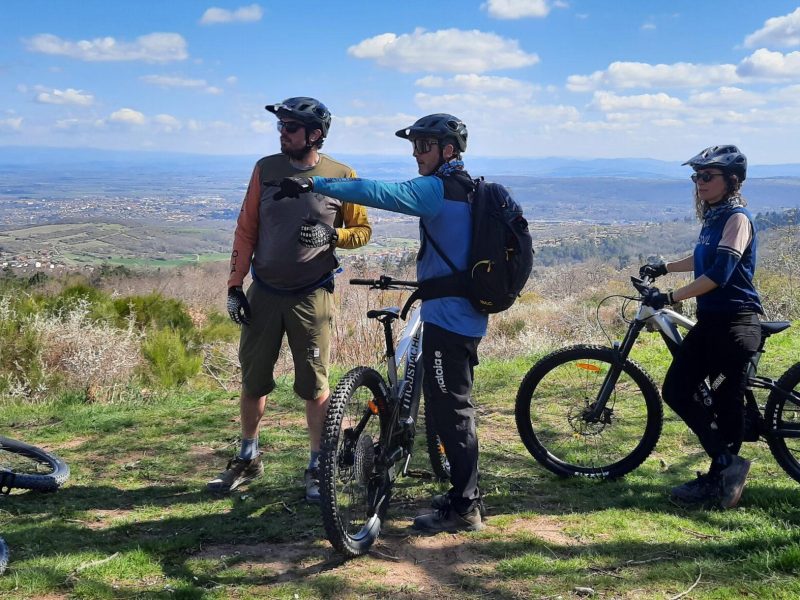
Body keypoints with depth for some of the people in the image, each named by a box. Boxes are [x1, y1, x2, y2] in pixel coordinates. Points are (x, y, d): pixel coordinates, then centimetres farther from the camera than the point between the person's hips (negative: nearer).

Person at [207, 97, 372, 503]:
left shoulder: (342, 177, -5)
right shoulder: (266, 168, 1)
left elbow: (362, 231, 4)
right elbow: (246, 229, 5)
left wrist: (331, 234, -17)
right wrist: (234, 287, 1)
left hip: (311, 297, -3)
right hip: (263, 293, 3)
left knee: (314, 386, 2)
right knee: (252, 381, 10)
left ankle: (318, 468, 17)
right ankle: (248, 460, 29)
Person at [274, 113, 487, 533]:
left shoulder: (438, 189, -16)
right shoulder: (469, 190, 15)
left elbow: (378, 193, -27)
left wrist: (314, 184, -27)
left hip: (447, 317, -10)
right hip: (468, 314, 10)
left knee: (450, 408, -3)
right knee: (454, 404, 17)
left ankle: (463, 509, 4)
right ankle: (465, 494, 27)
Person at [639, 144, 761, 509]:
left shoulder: (737, 218, -13)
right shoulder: (713, 217, 14)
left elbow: (719, 274, -23)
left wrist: (670, 297, -25)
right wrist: (664, 268, 36)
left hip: (735, 322, -9)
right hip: (709, 321, 9)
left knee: (727, 402, -3)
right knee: (676, 390, 5)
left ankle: (721, 479, 7)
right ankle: (728, 464, 12)